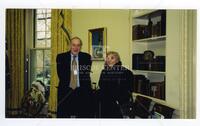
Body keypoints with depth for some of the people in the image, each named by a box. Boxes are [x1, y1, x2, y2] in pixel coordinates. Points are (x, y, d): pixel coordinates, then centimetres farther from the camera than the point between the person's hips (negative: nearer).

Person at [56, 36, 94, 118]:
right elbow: (60, 74, -3)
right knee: (63, 114, 4)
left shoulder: (86, 57, 7)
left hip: (82, 92, 0)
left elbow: (87, 72, -1)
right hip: (65, 91, 0)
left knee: (84, 114, 1)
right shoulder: (61, 57, 5)